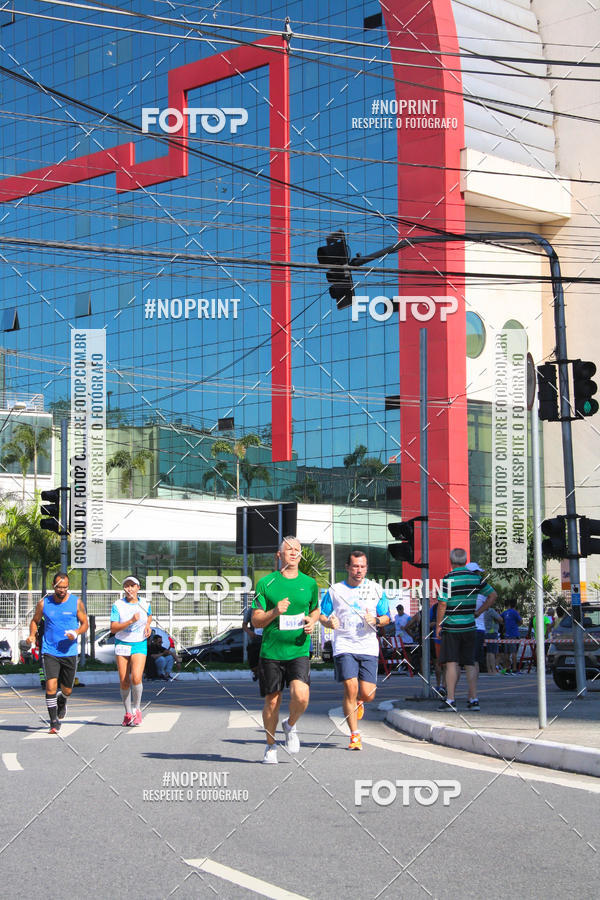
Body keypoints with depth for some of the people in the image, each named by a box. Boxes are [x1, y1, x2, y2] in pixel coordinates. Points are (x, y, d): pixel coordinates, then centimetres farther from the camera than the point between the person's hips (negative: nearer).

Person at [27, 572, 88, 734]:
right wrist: (32, 635, -6)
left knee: (67, 690, 10)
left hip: (69, 652, 1)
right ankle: (54, 722, -7)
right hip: (49, 652, -1)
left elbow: (85, 623, 5)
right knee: (51, 686, -16)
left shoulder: (76, 602, -1)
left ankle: (61, 703, 46)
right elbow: (35, 621, 14)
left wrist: (76, 632, -15)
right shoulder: (44, 603, 0)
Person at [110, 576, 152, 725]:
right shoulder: (118, 605, -5)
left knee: (136, 678, -18)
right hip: (122, 645, 0)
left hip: (139, 645, 0)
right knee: (124, 682, 0)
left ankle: (137, 709, 2)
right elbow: (113, 628, -12)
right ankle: (128, 713, 17)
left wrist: (148, 625, 6)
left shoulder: (145, 605, 3)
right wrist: (131, 621, -23)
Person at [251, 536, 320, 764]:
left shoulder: (309, 583, 7)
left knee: (301, 696, -20)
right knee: (272, 702, 4)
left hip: (299, 651, 1)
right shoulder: (266, 583, 0)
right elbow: (256, 621, 0)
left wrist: (312, 621, 3)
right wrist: (274, 612, -18)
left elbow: (315, 610, 25)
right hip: (271, 652, -1)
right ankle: (270, 746, 27)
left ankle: (290, 725, 13)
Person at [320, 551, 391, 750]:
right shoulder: (335, 590, 5)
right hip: (344, 647, -1)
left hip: (369, 648, 1)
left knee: (368, 695, -4)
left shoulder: (375, 589, 7)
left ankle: (358, 702, 35)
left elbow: (387, 618, 11)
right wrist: (329, 622, -11)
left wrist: (376, 620, -11)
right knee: (350, 688, -14)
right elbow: (321, 615, 11)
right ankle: (355, 735, -3)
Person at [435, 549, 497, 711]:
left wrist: (438, 625, -3)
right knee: (470, 664, 10)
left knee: (452, 664, -3)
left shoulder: (448, 579, -11)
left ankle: (450, 700, -6)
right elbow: (493, 596, 9)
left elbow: (442, 604, -13)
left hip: (451, 627, -4)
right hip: (469, 627, 4)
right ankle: (474, 700, 9)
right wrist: (477, 612, 11)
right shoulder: (476, 577, 5)